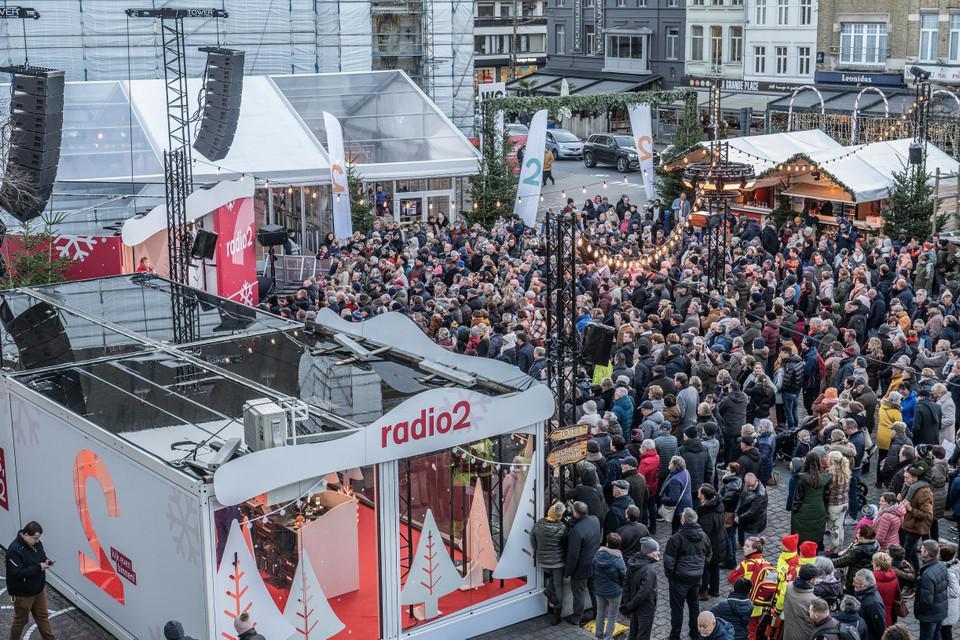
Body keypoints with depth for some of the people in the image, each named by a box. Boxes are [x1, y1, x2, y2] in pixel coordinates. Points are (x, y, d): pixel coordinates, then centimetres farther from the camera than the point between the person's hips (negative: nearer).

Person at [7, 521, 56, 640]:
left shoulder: (36, 543, -3)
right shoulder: (15, 550, -29)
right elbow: (17, 573, -32)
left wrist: (46, 561, -8)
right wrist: (38, 567, -30)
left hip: (39, 590, 7)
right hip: (22, 593, -7)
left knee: (43, 617, 18)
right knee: (21, 620, 14)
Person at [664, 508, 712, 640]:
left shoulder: (677, 538, -21)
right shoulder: (704, 536, 0)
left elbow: (669, 560, -17)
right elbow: (708, 556, 13)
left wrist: (668, 574, 0)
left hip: (680, 578, -6)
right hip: (697, 577, 6)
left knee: (677, 606, 4)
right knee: (694, 603, 21)